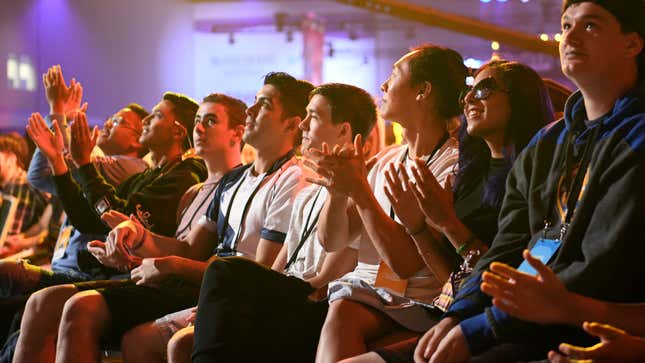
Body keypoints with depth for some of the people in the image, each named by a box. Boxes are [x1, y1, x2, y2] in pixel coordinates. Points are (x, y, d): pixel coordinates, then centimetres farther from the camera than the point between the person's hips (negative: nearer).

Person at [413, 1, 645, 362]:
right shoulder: (545, 143, 17)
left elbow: (602, 276, -16)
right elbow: (507, 247, 13)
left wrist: (478, 331, -16)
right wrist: (456, 316, -5)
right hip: (512, 319, 8)